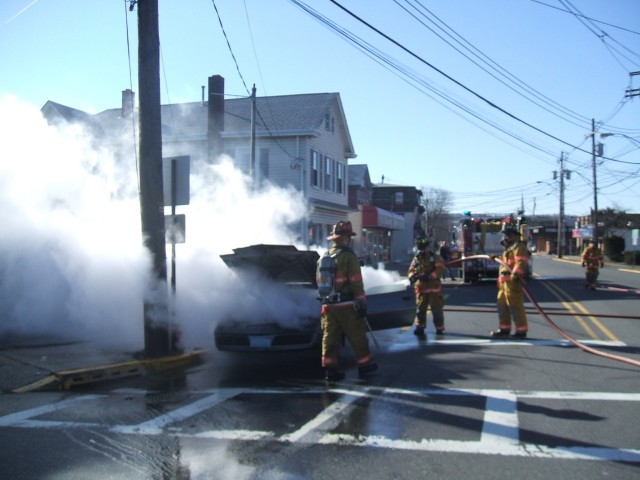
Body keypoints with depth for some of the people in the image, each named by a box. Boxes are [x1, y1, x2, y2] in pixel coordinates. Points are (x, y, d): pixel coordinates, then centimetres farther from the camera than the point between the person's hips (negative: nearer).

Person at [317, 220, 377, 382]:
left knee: (330, 337, 6)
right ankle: (364, 364, 17)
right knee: (357, 336, 7)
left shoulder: (323, 258, 11)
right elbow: (356, 283, -14)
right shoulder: (349, 256, -11)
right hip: (346, 304, -6)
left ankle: (330, 369, 5)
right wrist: (362, 304, -10)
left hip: (328, 304, 6)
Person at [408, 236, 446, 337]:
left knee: (436, 308, 0)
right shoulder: (416, 258, 10)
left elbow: (440, 269, -12)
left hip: (434, 287, -3)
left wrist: (430, 276, -24)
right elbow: (411, 270, 9)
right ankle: (420, 327, 16)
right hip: (421, 288, 4)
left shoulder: (434, 256, -2)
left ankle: (439, 328, 10)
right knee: (420, 308, 5)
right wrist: (412, 276, -16)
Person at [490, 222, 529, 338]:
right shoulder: (509, 248, 23)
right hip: (505, 282, 11)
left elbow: (521, 262, -25)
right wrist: (496, 258, 49)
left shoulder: (519, 247, -9)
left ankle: (521, 331, -3)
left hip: (513, 282, -11)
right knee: (502, 305, 14)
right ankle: (504, 329, 23)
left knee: (515, 307, -9)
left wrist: (516, 273, -39)